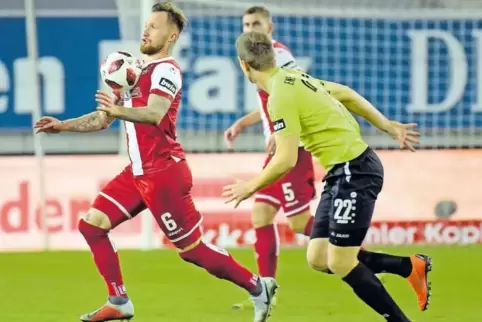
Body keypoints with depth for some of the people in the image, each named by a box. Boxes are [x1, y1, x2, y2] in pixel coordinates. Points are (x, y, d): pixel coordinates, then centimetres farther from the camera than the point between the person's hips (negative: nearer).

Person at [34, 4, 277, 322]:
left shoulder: (165, 70, -11)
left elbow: (154, 114, -30)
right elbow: (104, 119, 24)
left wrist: (118, 109, -42)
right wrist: (62, 125, 15)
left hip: (164, 172, -9)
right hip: (138, 172, 9)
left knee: (191, 248, -7)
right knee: (92, 224, 2)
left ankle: (258, 287, 8)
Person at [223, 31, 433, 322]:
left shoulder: (281, 96, -19)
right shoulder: (292, 78, 9)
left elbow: (286, 161, -21)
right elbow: (345, 94, 19)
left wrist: (250, 188, -6)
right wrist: (389, 126, 25)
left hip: (355, 173, -9)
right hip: (342, 172, 9)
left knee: (341, 264, -7)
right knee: (318, 258, 8)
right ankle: (411, 266, 16)